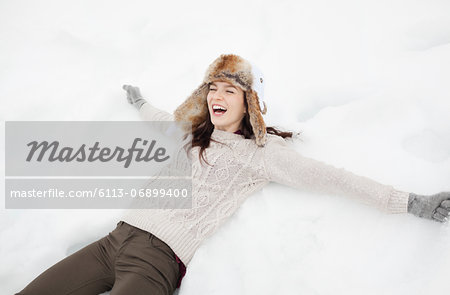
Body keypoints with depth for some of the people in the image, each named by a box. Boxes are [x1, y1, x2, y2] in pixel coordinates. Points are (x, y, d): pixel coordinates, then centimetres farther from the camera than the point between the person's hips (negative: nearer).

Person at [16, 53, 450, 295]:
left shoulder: (260, 150, 0)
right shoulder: (192, 134, 18)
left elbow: (324, 176, -7)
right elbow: (164, 119, 41)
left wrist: (407, 202, -11)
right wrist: (140, 102, 60)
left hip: (156, 258, -6)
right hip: (118, 236, 7)